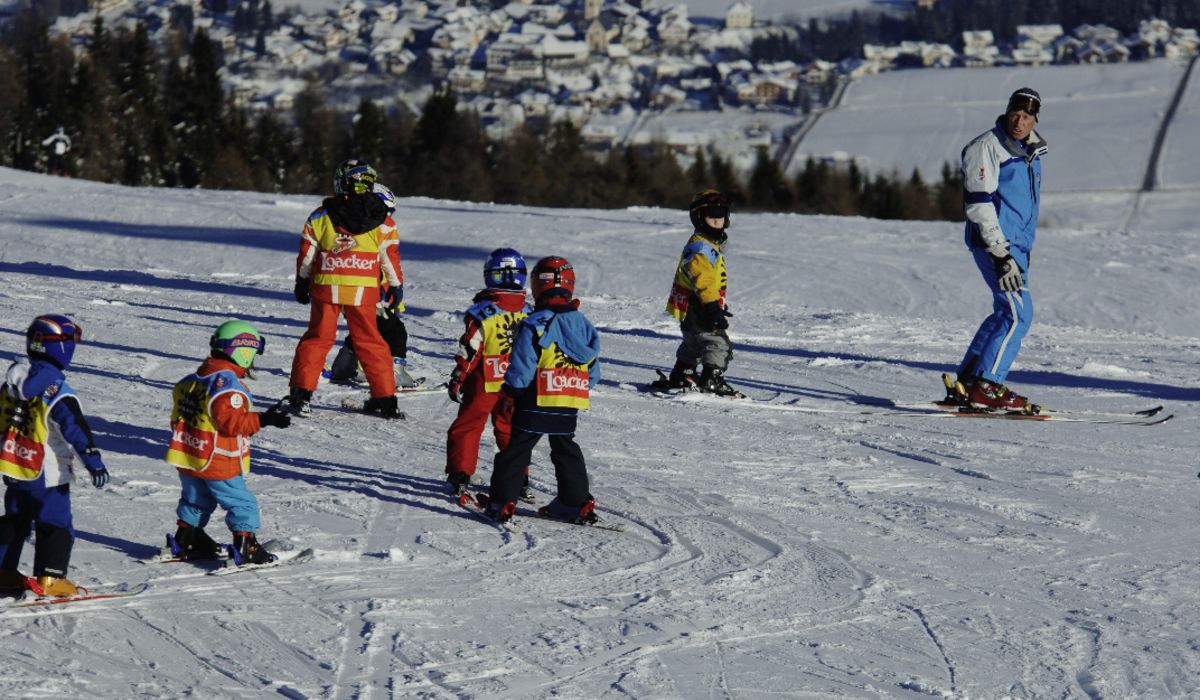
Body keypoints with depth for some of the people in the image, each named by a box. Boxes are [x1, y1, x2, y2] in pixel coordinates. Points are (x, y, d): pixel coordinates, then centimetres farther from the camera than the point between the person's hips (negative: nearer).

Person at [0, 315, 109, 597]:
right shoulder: (55, 391, -20)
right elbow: (75, 428, -27)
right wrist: (93, 461, -29)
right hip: (47, 475, -7)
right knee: (56, 525, 2)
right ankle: (49, 579, -2)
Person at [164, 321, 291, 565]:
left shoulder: (193, 380, 9)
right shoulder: (228, 384, -20)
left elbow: (178, 416, 15)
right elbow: (231, 421, -27)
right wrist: (263, 419, -25)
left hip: (187, 459, 8)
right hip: (219, 463, -8)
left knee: (196, 502, 24)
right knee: (241, 504, 0)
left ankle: (184, 543, 29)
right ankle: (245, 549, -6)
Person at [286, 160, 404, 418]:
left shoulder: (321, 217, 1)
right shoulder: (382, 222, 1)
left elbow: (306, 253, 6)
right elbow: (391, 258, 4)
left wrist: (302, 282, 17)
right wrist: (395, 288, 15)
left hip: (326, 287, -1)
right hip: (363, 291, 1)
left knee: (317, 338, 9)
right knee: (370, 342, 11)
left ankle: (301, 394, 1)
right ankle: (386, 400, 13)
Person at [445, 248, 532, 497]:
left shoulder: (482, 313, -15)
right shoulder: (528, 313, 0)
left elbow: (468, 351, -13)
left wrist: (457, 380, -5)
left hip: (483, 384, -4)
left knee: (466, 427, 8)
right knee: (509, 429, 17)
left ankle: (460, 476, 5)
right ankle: (520, 479, 17)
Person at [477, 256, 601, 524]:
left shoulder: (535, 325, -15)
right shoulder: (583, 325, 4)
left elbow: (520, 369, -14)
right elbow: (593, 372, 9)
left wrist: (510, 390, 2)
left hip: (536, 403, -5)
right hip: (569, 408, 5)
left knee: (516, 450, 4)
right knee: (566, 450, 20)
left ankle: (501, 502, 5)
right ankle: (576, 502, 21)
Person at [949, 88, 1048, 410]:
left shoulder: (1031, 152, 16)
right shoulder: (986, 148, -11)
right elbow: (978, 202, -17)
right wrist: (1000, 253, -23)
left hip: (1016, 244, 9)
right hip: (993, 242, -9)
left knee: (1006, 314, 11)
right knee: (1019, 313, -15)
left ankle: (966, 382, 16)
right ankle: (984, 386, -13)